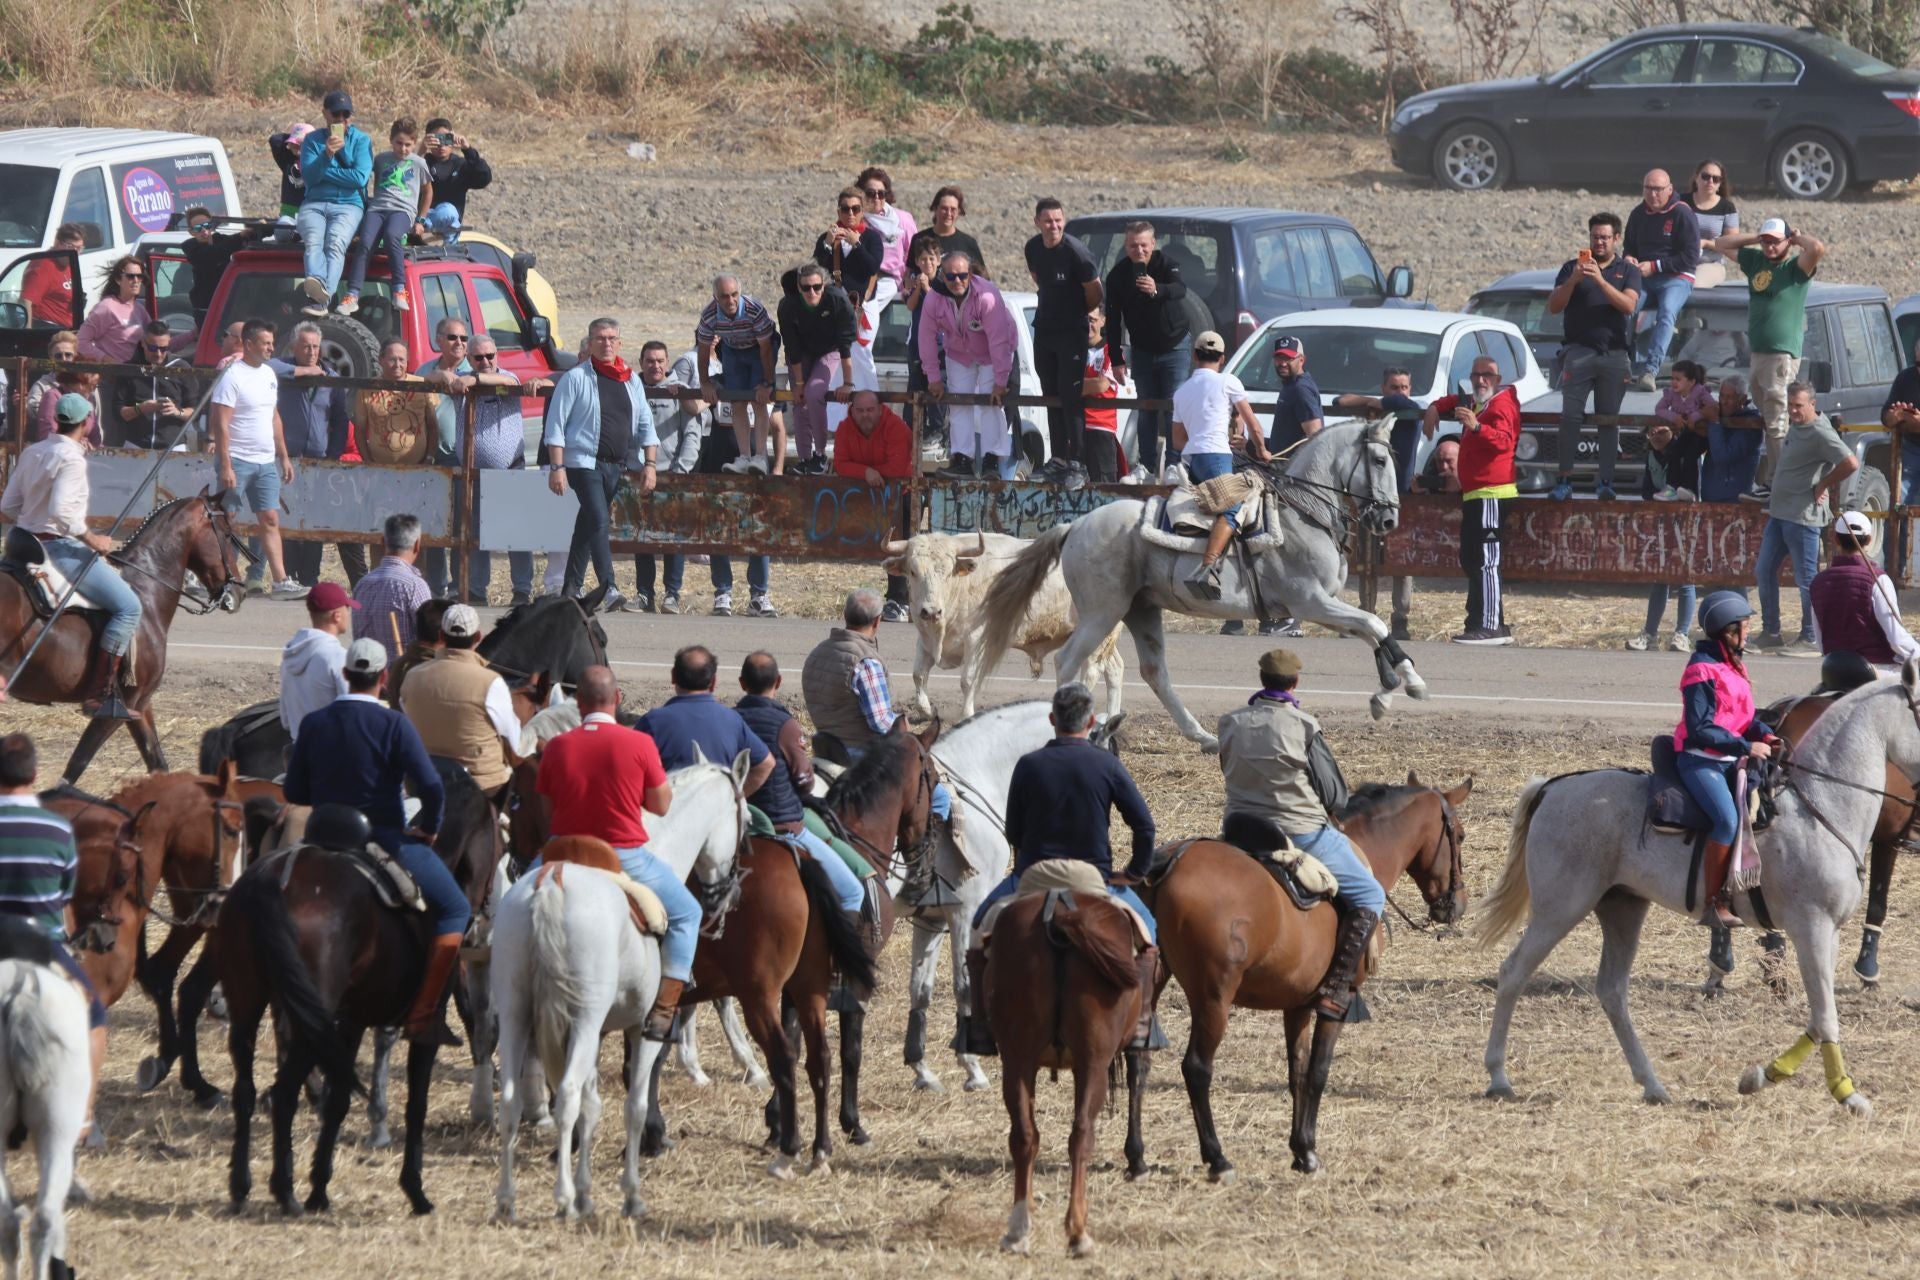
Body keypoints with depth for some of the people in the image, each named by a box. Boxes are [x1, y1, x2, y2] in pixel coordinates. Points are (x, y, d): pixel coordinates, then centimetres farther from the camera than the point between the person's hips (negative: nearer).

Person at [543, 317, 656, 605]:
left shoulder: (631, 381, 13)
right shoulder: (575, 379, -2)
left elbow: (645, 426, 18)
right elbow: (555, 425, -4)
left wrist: (649, 464, 8)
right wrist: (557, 467, -12)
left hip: (618, 466, 5)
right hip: (584, 462, -5)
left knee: (588, 525, 12)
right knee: (599, 521, -18)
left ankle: (572, 589, 19)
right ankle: (609, 589, -26)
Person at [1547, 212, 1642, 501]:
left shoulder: (1628, 271, 10)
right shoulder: (1572, 268, 13)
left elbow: (1629, 305, -7)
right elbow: (1553, 307, 5)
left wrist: (1600, 281, -17)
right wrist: (1573, 280, -11)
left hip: (1615, 354, 0)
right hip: (1579, 351, 0)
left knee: (1609, 419, -2)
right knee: (1570, 417, -9)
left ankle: (1605, 481, -2)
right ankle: (1564, 479, -10)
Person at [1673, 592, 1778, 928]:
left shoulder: (1734, 663, 13)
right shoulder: (1703, 669, -14)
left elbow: (1744, 715, 21)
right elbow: (1700, 730, -19)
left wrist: (1764, 734, 0)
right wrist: (1746, 747, -20)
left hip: (1730, 761, 9)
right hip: (1700, 759, -9)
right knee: (1728, 819, -27)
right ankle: (1713, 904, -24)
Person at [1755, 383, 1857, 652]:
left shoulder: (1819, 434, -17)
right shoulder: (1795, 426, 11)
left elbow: (1850, 463, -26)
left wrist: (1824, 485, -13)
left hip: (1803, 517, -10)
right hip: (1780, 514, 10)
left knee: (1806, 579, -2)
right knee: (1764, 571, 11)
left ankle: (1810, 638, 6)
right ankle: (1771, 633, 18)